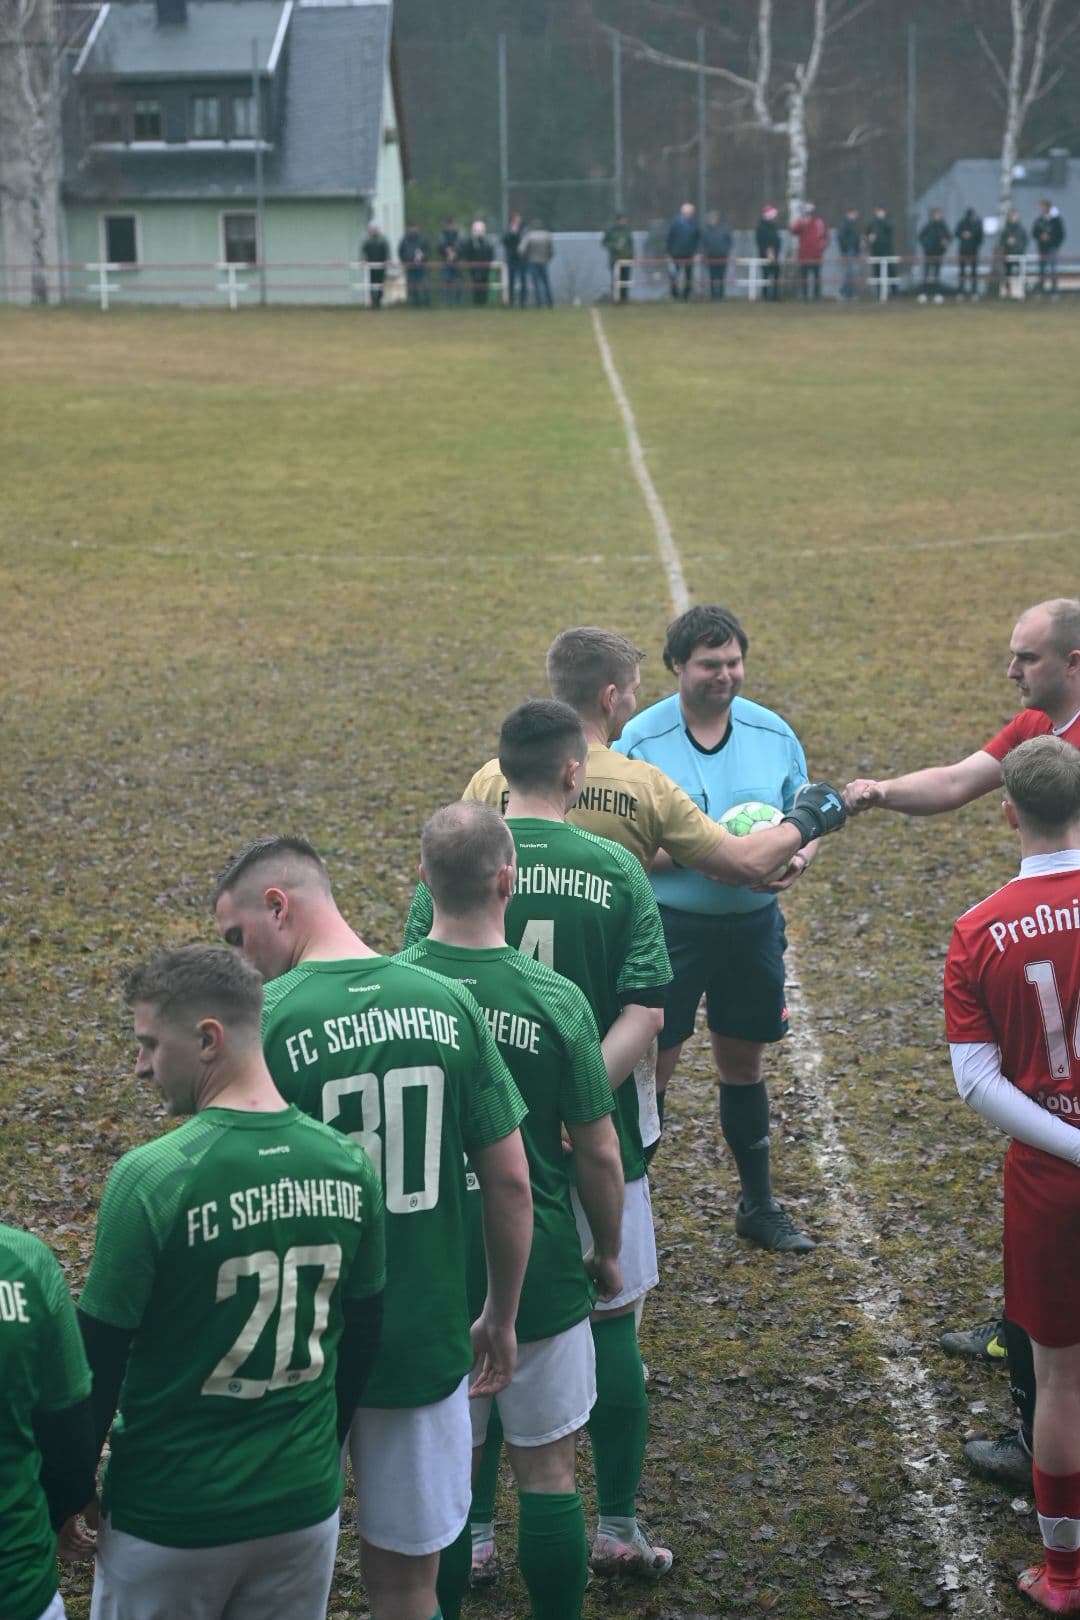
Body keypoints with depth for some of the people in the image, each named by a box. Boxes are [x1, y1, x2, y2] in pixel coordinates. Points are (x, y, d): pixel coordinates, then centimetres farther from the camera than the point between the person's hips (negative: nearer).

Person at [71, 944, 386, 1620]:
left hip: (169, 1521, -4)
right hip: (305, 1507, 4)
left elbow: (99, 1359, -13)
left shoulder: (150, 1178, -20)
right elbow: (361, 1341, 6)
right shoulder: (348, 1165, -6)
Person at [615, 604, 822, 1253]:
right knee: (653, 1069, 2)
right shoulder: (640, 740, -11)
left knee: (744, 1062, 18)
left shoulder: (773, 733, 1)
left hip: (754, 924, 4)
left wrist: (798, 859, -14)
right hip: (669, 926, -4)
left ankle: (759, 1205, 33)